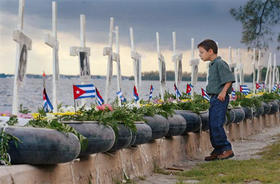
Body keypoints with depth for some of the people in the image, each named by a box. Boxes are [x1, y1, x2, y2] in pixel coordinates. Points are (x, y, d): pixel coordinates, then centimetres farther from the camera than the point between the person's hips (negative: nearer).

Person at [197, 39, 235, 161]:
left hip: (220, 98, -10)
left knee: (216, 125, -14)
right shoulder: (212, 65, 17)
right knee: (212, 126, 9)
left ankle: (227, 150, -6)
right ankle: (218, 151, 15)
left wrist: (223, 91, -28)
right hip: (213, 98, 10)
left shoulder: (220, 64, -12)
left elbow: (229, 79, -20)